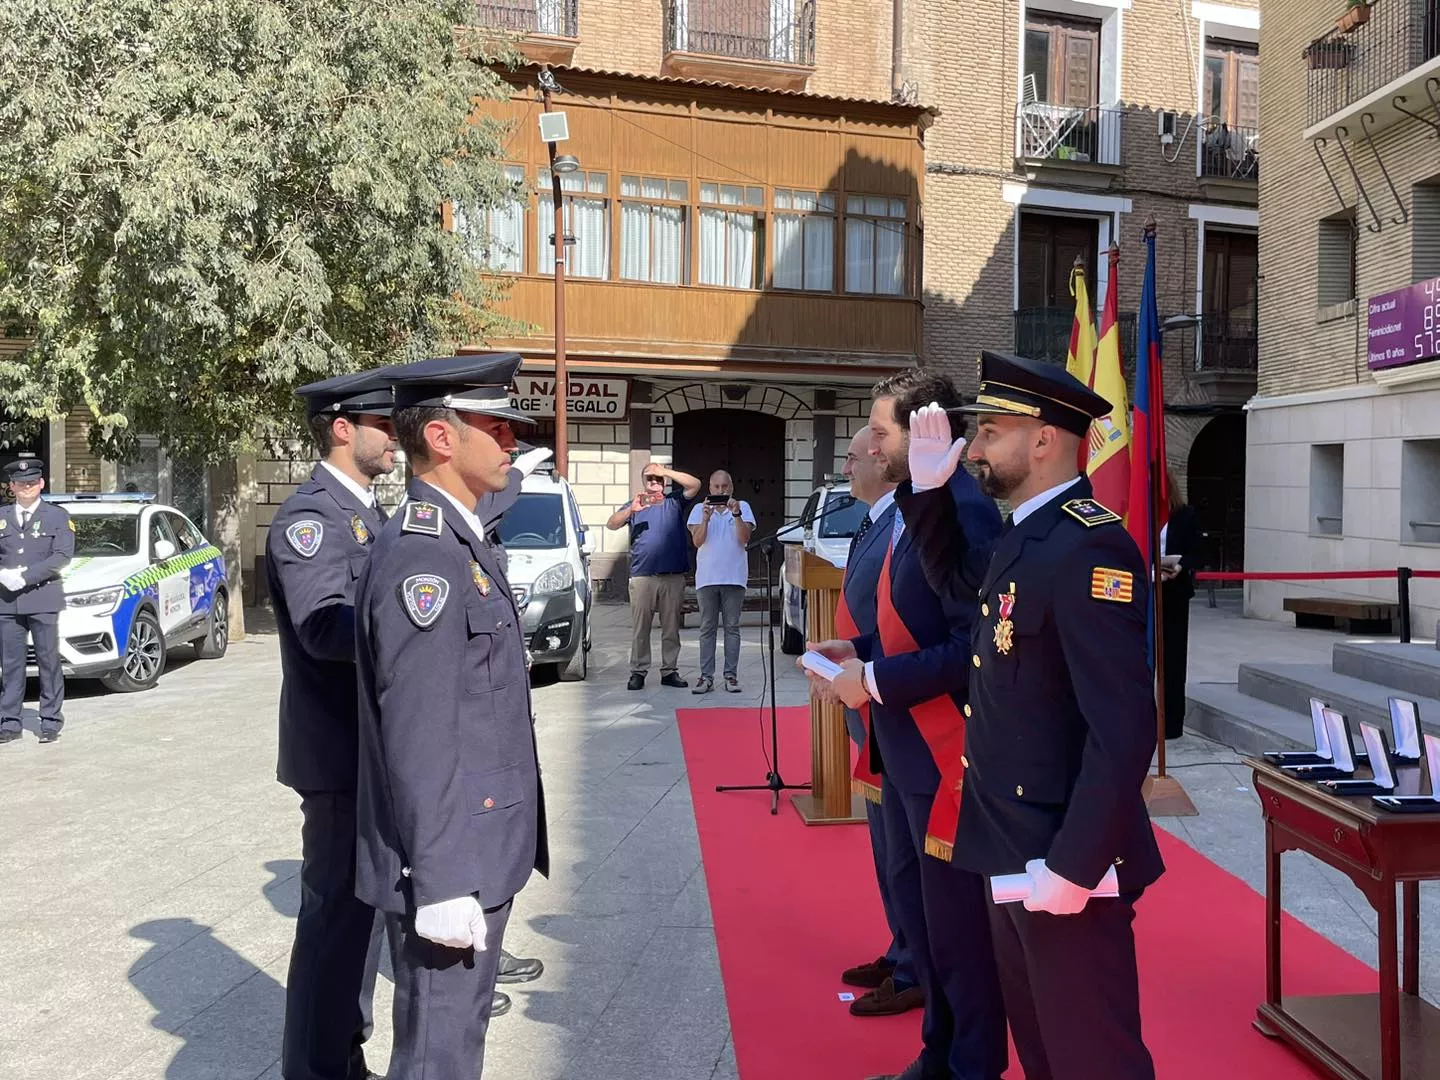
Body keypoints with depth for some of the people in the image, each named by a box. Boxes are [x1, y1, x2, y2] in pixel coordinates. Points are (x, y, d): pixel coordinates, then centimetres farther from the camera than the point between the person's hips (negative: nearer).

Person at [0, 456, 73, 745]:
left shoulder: (57, 516, 5)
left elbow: (63, 556, -6)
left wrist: (25, 575, -14)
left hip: (43, 599, -3)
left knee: (48, 661, 0)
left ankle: (51, 721, 6)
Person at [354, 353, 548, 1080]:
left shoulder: (459, 540, 11)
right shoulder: (421, 555, -20)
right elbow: (416, 740, -23)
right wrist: (440, 882, -21)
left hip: (478, 853, 9)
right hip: (449, 864, -9)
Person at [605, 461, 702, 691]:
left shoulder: (674, 501, 13)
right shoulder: (635, 504, 14)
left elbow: (695, 484, -1)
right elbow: (611, 524, 2)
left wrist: (665, 471, -5)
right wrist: (631, 510, -17)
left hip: (673, 576, 1)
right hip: (642, 575, -1)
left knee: (671, 628, 5)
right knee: (640, 627, -1)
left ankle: (670, 671, 12)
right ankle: (638, 672, 4)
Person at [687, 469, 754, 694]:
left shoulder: (742, 507, 5)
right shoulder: (699, 509, 7)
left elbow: (744, 538, -6)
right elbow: (697, 541, -4)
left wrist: (736, 514, -17)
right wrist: (706, 518, -17)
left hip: (734, 577, -1)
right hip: (707, 577, 1)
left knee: (732, 627, 3)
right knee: (707, 628, 4)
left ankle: (731, 675, 7)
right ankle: (706, 676, 6)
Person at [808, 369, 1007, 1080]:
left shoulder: (962, 513, -22)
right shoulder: (912, 509, 9)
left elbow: (973, 646, -27)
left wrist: (875, 680, -21)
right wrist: (858, 649, 4)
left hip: (944, 750, -10)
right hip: (904, 746, 10)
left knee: (956, 917, 7)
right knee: (912, 897, 22)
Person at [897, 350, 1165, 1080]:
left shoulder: (1089, 547, -22)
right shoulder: (1024, 538, 7)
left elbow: (1123, 732, -26)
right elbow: (952, 575, 27)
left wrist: (1073, 867, -24)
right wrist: (929, 484, 11)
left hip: (1065, 864, -9)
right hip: (1016, 854, 9)